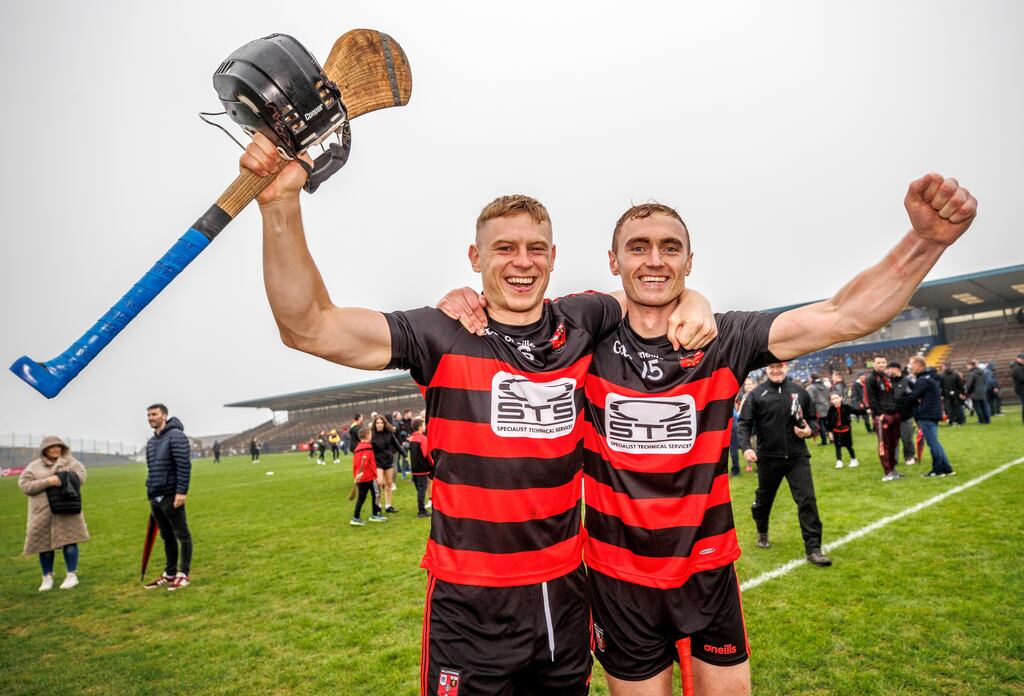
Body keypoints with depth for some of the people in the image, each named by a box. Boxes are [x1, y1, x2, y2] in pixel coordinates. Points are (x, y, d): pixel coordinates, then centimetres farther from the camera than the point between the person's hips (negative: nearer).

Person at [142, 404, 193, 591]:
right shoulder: (151, 442, 16)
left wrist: (181, 492, -21)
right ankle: (170, 574, 23)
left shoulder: (176, 436, -10)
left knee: (182, 534, 1)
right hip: (155, 497, 8)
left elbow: (184, 466, -17)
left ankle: (184, 574, 8)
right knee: (167, 536, 15)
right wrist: (150, 493, 19)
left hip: (171, 496, -8)